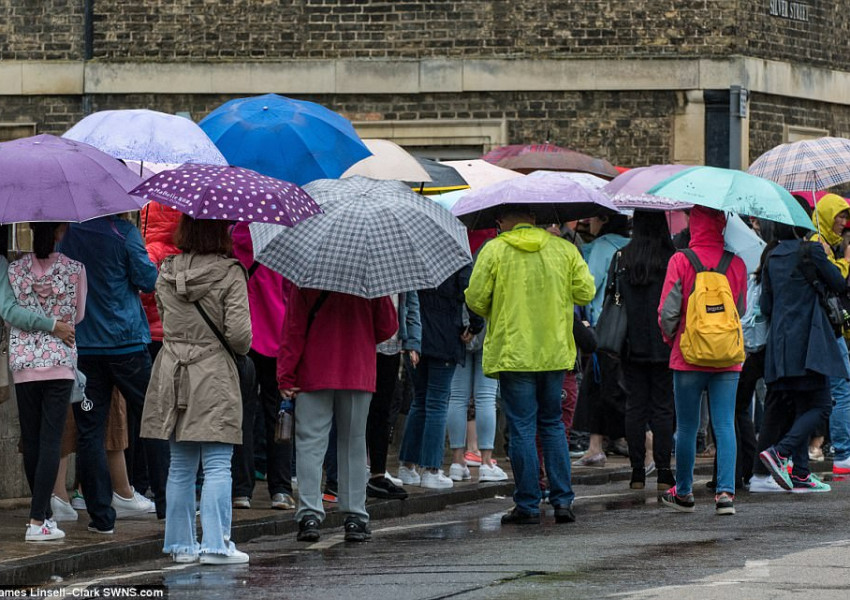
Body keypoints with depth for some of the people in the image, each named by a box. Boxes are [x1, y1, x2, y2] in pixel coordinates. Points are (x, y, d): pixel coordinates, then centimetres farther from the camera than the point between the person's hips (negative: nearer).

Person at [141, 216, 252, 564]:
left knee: (180, 467, 11)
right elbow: (239, 333, -15)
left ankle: (181, 544, 15)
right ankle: (216, 544, -8)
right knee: (217, 466, -3)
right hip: (214, 375, -5)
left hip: (172, 375, 5)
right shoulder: (229, 274, -11)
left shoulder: (167, 273, 4)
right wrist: (241, 348, 6)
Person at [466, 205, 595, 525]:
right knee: (553, 425, 15)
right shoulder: (564, 249, 4)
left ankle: (528, 505, 0)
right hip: (555, 352, 3)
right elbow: (585, 291, 4)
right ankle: (562, 500, 9)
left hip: (514, 352, -3)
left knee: (522, 429, 1)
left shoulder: (494, 250, -4)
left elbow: (475, 299, -5)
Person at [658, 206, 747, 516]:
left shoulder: (681, 261, -10)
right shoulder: (736, 264, -1)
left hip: (688, 357, -2)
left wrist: (670, 336, 10)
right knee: (725, 425, 1)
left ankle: (683, 492, 20)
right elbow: (742, 310, 8)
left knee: (686, 426, 9)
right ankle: (725, 492, -10)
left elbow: (668, 311, -9)